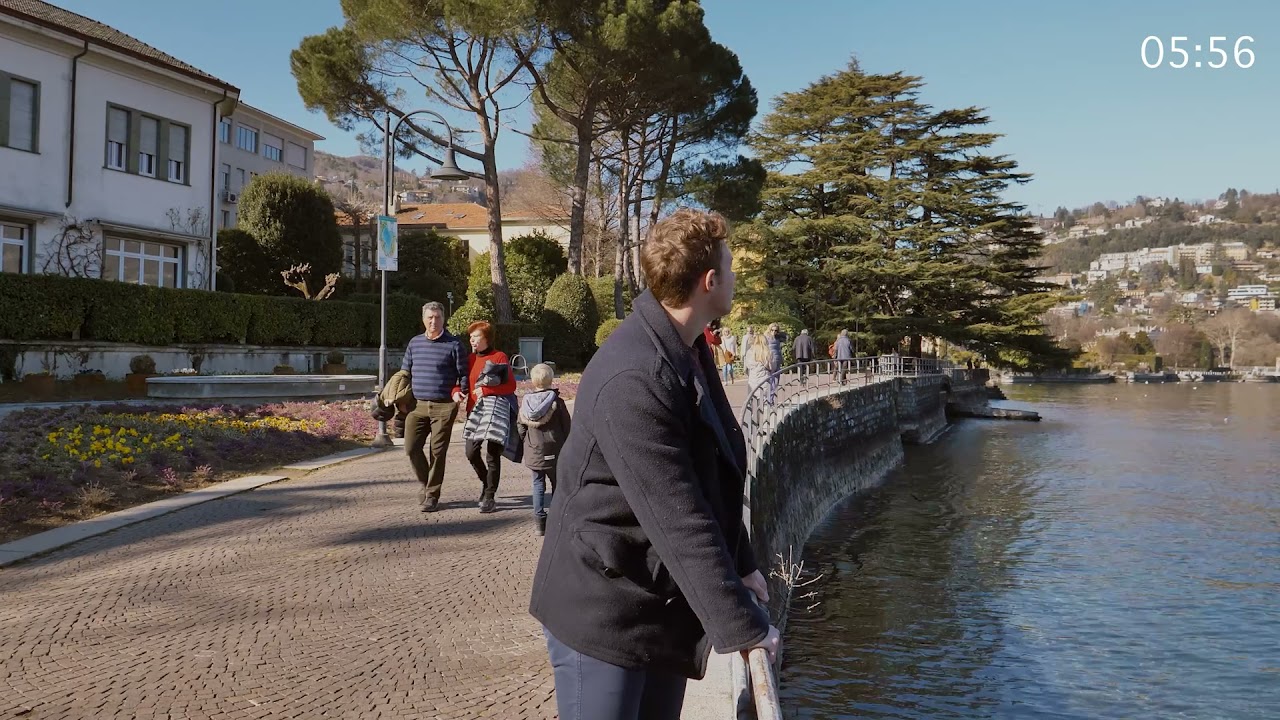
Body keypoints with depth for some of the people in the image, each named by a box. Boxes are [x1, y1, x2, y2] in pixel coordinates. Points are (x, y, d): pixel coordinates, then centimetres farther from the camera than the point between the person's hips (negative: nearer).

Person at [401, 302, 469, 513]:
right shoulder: (414, 343, 11)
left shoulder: (454, 345, 0)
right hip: (418, 406, 3)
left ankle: (432, 495, 11)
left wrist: (459, 391, -12)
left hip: (444, 407, -3)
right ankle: (425, 482, 21)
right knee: (411, 448, -4)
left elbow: (464, 374, 5)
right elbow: (404, 372, 19)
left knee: (437, 452, 0)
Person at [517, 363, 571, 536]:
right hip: (554, 452, -2)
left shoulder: (525, 402, 0)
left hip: (533, 453, 3)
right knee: (558, 484, 11)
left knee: (538, 484, 11)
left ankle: (539, 519, 4)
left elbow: (522, 428, 7)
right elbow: (567, 427, -5)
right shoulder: (557, 402, -9)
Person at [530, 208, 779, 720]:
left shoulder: (688, 352, 7)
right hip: (604, 612, -9)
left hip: (666, 606, 9)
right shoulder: (633, 379, -26)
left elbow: (714, 480, 14)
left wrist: (741, 565, 10)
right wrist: (742, 624, -25)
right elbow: (678, 519, -28)